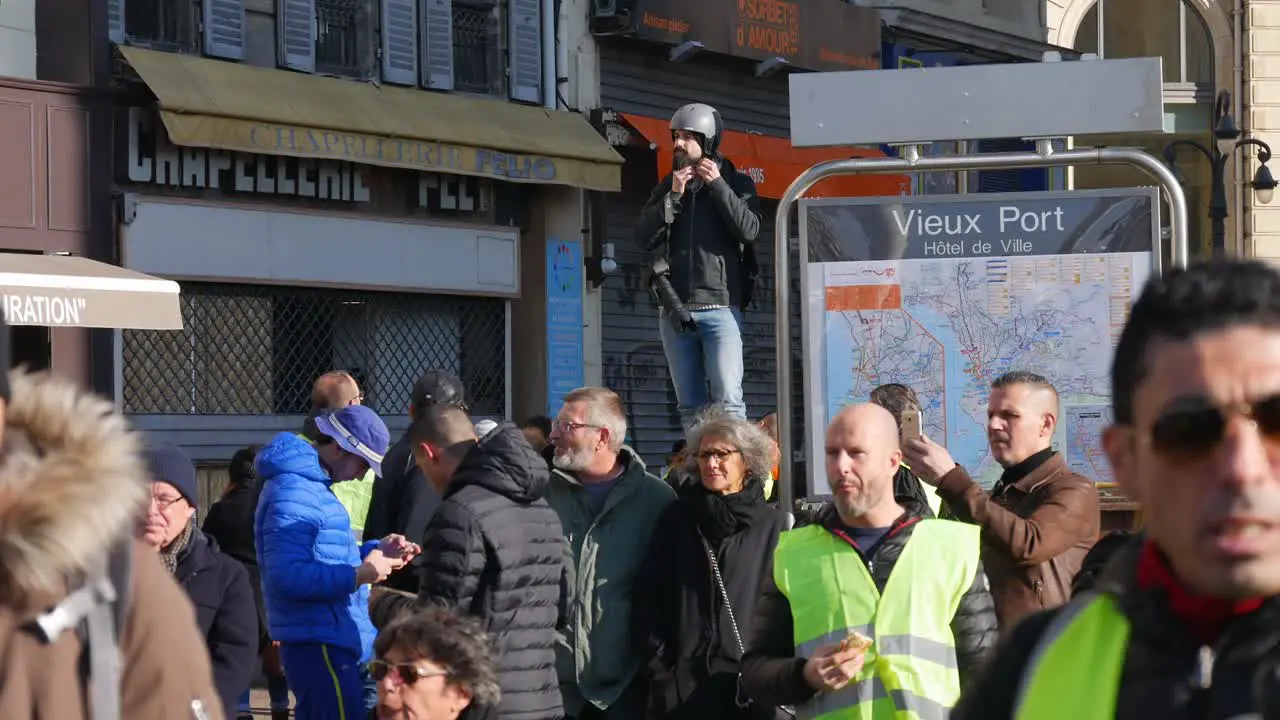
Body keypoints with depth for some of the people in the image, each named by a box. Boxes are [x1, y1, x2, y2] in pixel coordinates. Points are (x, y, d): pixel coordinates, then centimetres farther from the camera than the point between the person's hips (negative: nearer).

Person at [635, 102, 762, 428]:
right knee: (690, 404, 5)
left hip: (720, 306, -4)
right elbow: (644, 238, 4)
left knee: (728, 400, -12)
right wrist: (673, 197, -5)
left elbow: (749, 229, -11)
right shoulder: (667, 187, 15)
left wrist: (716, 185, -9)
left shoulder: (737, 184, 6)